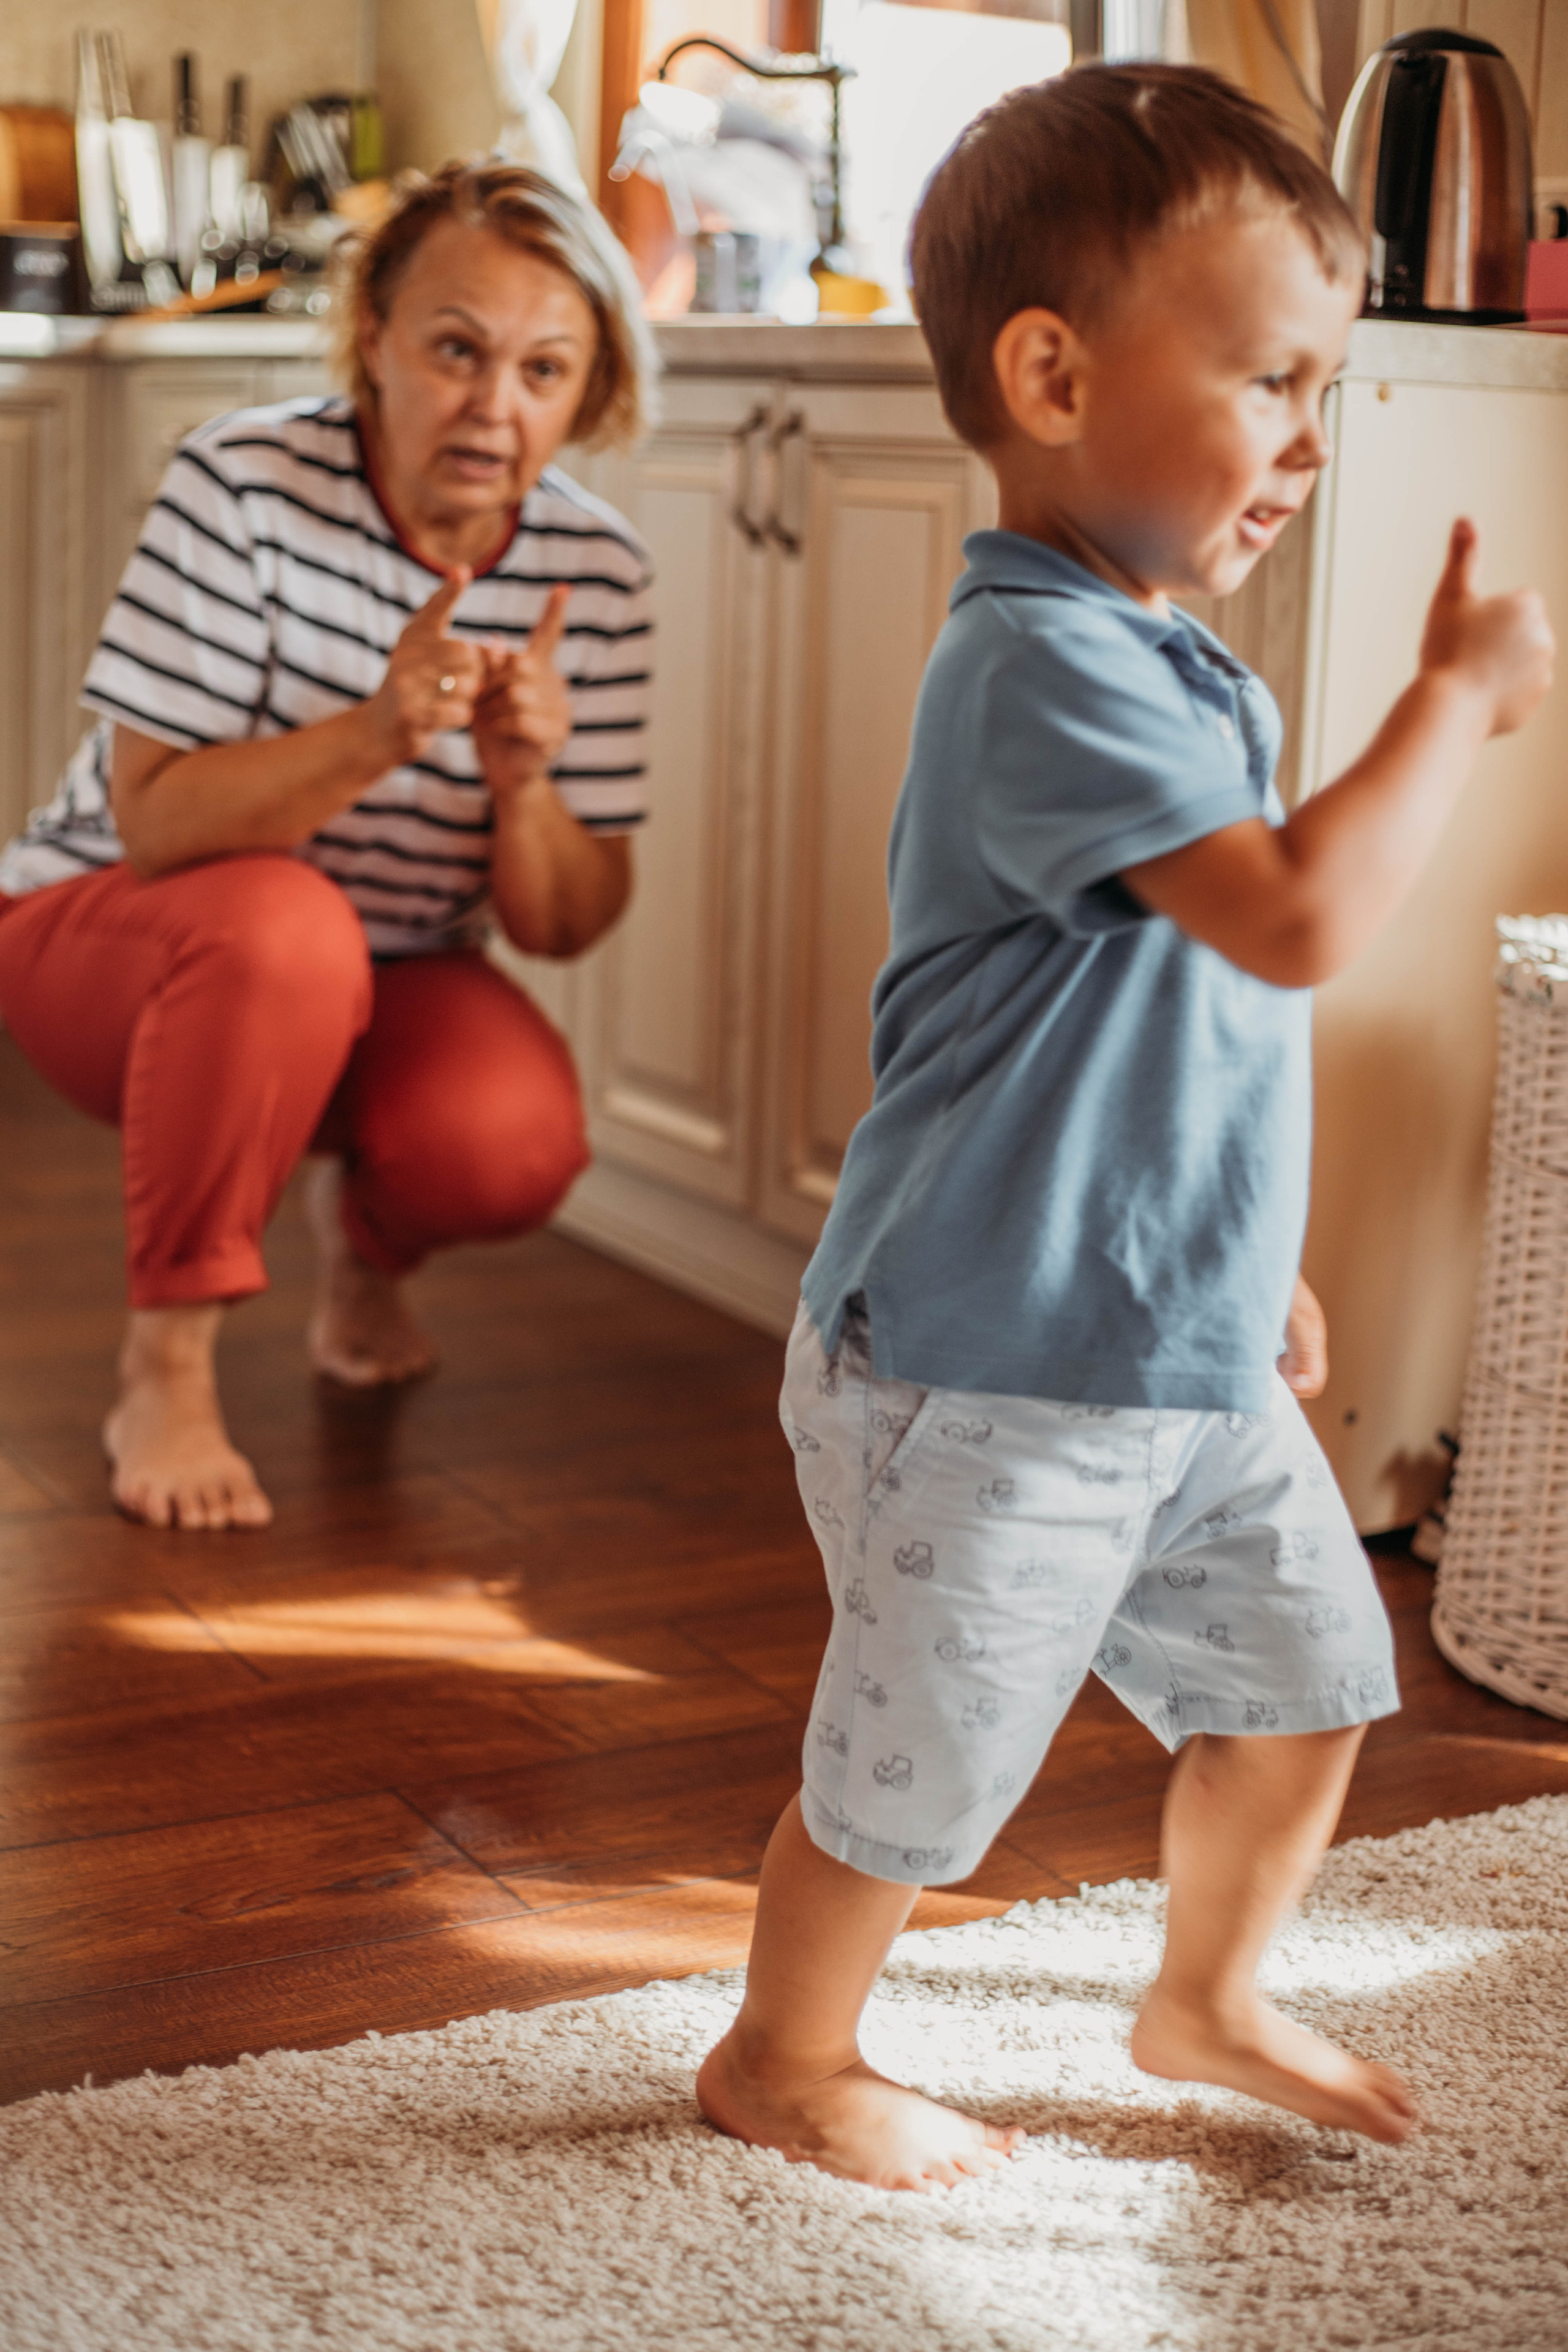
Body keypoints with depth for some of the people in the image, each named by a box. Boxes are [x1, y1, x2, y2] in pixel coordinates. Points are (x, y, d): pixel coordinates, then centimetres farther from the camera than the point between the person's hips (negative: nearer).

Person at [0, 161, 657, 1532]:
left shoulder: (596, 575, -10)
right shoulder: (246, 485, -21)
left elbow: (566, 929, -8)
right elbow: (152, 821, -25)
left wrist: (524, 787, -30)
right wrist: (376, 734, -39)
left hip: (384, 980, 3)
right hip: (111, 938, -3)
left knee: (516, 1144, -28)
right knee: (278, 923, -37)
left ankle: (363, 1238, 13)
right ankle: (165, 1368, -18)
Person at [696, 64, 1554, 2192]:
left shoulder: (1170, 663, 10)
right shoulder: (1044, 667, -23)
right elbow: (1297, 919, -33)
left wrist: (1258, 1265, 23)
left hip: (1187, 1359, 9)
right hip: (988, 1376, -9)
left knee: (1306, 1679, 19)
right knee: (918, 1772, 8)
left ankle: (1204, 2003, 43)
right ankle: (783, 2059, 33)